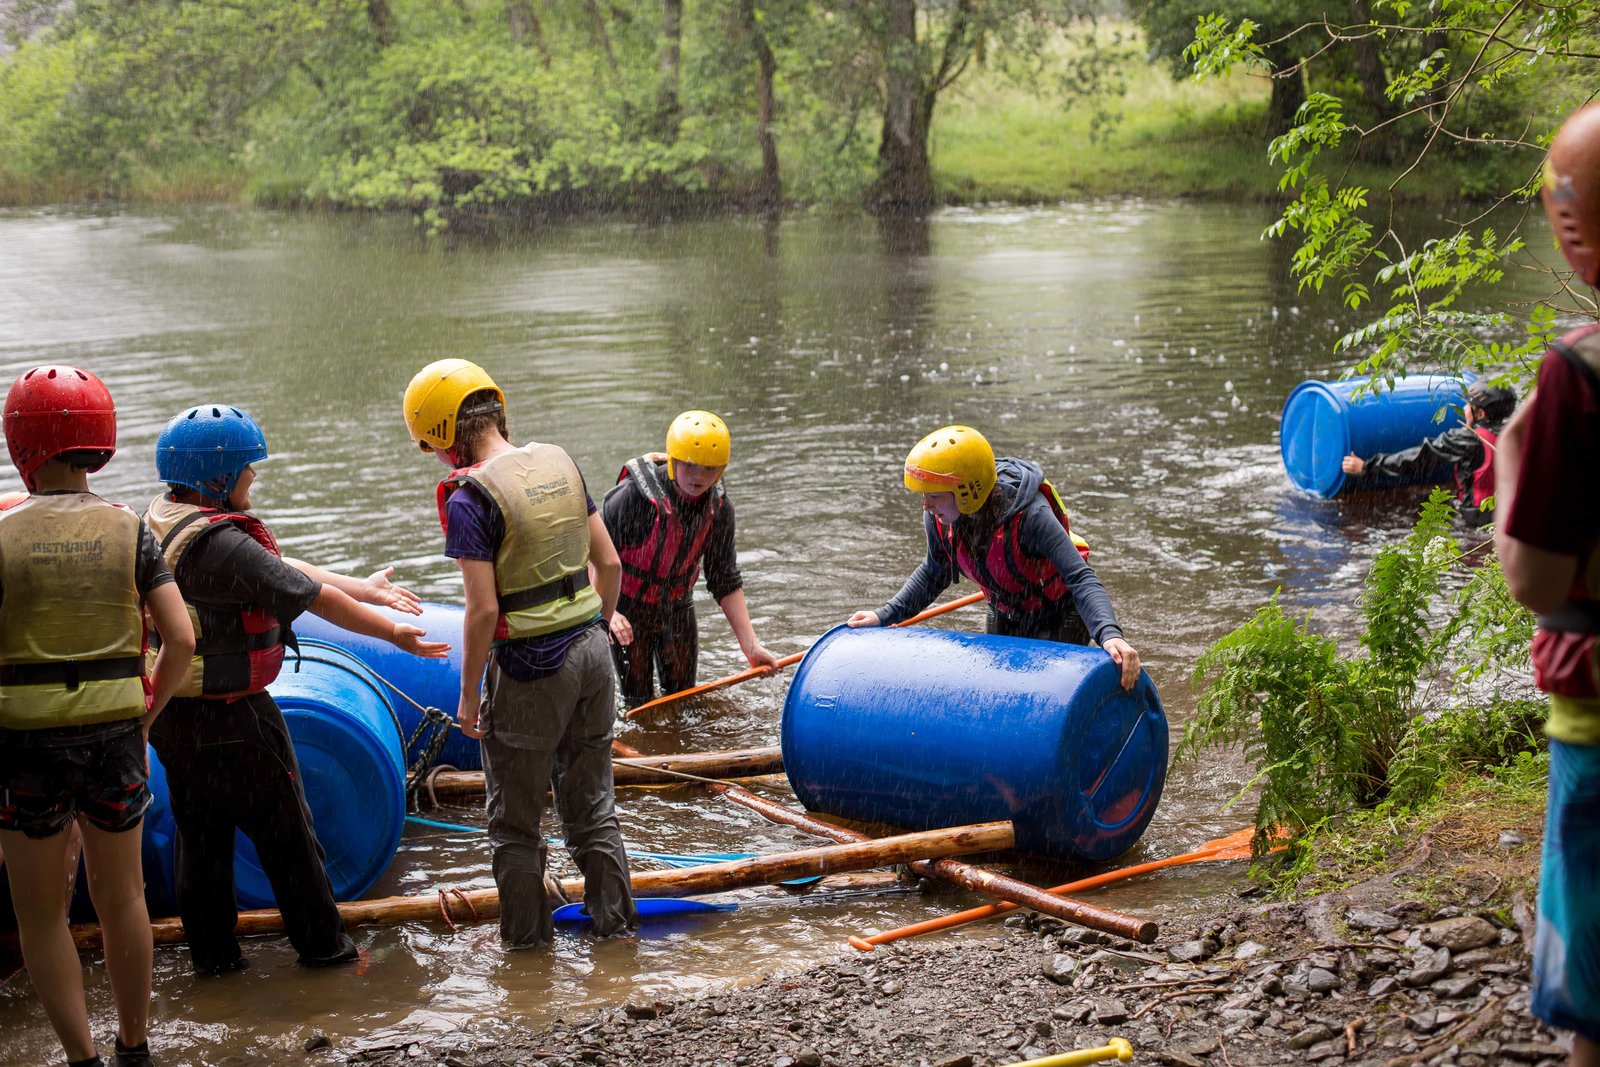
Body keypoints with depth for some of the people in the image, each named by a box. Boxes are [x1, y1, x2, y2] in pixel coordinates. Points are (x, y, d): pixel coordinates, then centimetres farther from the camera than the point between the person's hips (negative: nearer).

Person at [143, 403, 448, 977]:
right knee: (285, 831, 7)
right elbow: (315, 597, -19)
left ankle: (211, 950, 26)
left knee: (201, 832, 18)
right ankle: (321, 943, 20)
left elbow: (279, 565, 9)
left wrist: (365, 588, 11)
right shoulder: (219, 544, -26)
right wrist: (394, 633, -7)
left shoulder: (163, 519, 5)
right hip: (229, 719, -9)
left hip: (171, 714, 9)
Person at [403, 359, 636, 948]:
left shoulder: (470, 498, -17)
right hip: (590, 650, 7)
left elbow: (483, 610, -19)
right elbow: (609, 563, 7)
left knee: (515, 819, 10)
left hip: (530, 667, -7)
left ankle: (527, 936, 19)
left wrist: (469, 696, -8)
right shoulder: (559, 463, 4)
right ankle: (615, 920, 26)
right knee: (592, 800, 19)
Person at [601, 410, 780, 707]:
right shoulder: (633, 496, -28)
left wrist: (750, 645, -9)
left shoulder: (719, 508, -11)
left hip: (677, 608, 4)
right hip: (627, 611, -4)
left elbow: (726, 582, -4)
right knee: (639, 704, 2)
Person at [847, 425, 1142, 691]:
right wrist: (885, 616, -5)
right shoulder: (938, 518, -20)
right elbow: (934, 573, 2)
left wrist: (1109, 634, -60)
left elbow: (1081, 578, -43)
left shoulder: (1029, 515, -38)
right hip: (1004, 619, 6)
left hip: (1059, 619, -6)